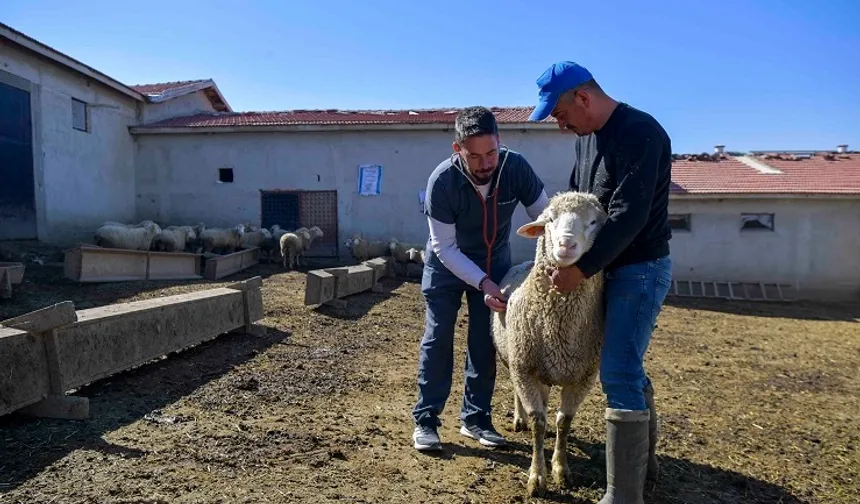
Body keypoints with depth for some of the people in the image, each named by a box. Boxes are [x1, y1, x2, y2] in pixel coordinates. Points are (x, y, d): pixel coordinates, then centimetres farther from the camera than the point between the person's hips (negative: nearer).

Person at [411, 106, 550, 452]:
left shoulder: (516, 168, -26)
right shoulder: (442, 181, -31)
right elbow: (444, 246, -25)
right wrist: (482, 283, -34)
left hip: (495, 261, 3)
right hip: (446, 264, -2)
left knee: (485, 342, 4)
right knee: (438, 339, -2)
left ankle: (475, 418, 16)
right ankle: (425, 419, 8)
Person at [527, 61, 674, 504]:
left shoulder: (640, 133, -19)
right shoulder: (585, 136, 8)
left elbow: (628, 216, -26)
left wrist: (581, 269, -23)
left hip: (640, 270, -9)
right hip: (610, 267, 9)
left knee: (619, 374, -10)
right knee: (626, 367, 18)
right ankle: (643, 460, 35)